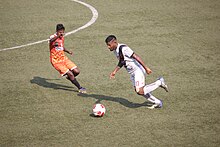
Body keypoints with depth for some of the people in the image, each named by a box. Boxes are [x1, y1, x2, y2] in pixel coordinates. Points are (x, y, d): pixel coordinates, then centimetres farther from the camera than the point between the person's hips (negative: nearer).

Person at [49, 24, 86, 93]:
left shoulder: (62, 37, 5)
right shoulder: (53, 37, -18)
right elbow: (51, 41, -46)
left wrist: (68, 51, 11)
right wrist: (58, 35, -61)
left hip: (63, 58, 7)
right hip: (56, 61, -7)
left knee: (76, 71, -3)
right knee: (70, 74, -15)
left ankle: (69, 77, 29)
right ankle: (80, 88, 1)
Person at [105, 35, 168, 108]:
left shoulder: (123, 48, -24)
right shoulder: (115, 50, 6)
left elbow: (136, 57, -25)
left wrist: (146, 68, -26)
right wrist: (115, 71, 9)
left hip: (138, 70, -10)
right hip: (132, 72, 10)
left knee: (140, 91, -15)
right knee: (138, 90, 11)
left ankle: (159, 82, 4)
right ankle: (157, 102, 25)